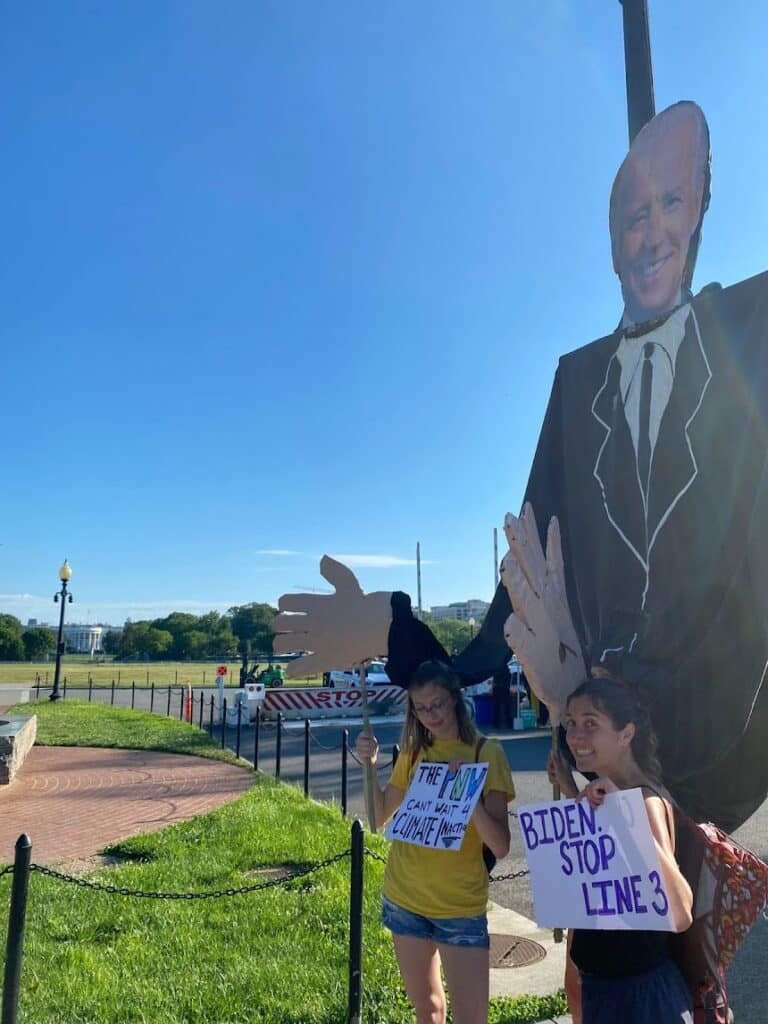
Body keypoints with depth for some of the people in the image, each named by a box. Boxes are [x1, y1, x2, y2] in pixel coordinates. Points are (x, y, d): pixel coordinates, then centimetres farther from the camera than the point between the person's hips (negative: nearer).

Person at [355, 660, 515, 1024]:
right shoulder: (413, 751, 2)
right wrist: (369, 764, -9)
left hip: (461, 906, -4)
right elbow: (379, 818, 5)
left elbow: (501, 846, -16)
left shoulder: (486, 752, -12)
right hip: (404, 899, 4)